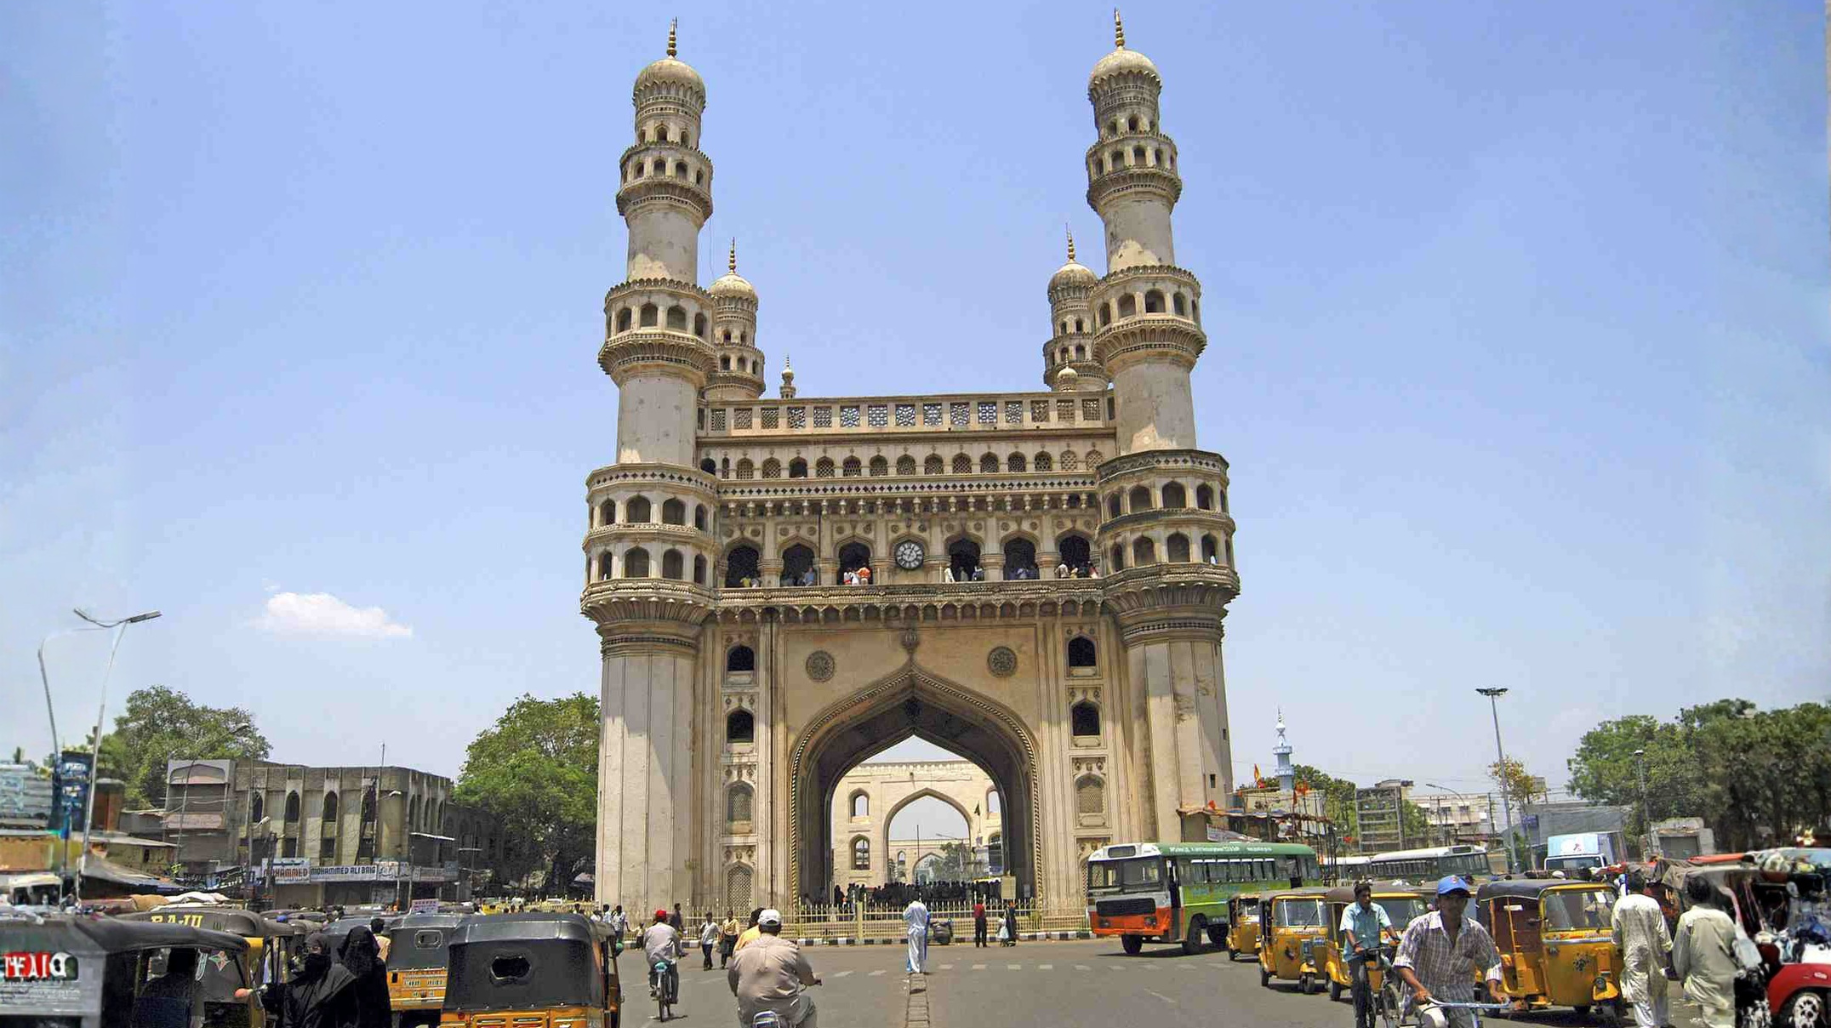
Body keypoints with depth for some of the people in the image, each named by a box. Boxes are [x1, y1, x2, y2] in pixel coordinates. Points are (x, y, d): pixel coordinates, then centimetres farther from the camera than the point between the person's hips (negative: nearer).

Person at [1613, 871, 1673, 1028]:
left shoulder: (1621, 904, -7)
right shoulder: (1652, 904, -8)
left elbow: (1616, 931, 0)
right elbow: (1662, 931, -3)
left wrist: (1619, 945, 18)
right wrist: (1668, 950, 10)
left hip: (1633, 955, -2)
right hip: (1653, 952, 2)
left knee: (1640, 994, 0)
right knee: (1659, 991, 19)